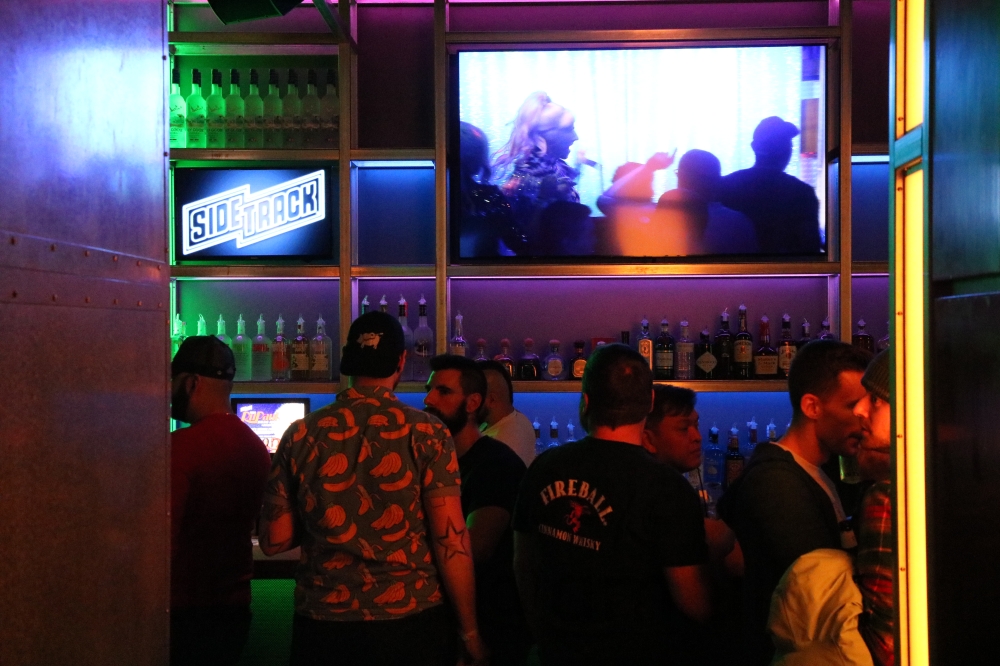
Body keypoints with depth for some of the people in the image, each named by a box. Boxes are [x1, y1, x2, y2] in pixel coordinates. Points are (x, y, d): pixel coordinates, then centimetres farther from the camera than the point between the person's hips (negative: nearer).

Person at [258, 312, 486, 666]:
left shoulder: (301, 435, -2)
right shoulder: (427, 433, -9)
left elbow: (275, 540, 1)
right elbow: (452, 542, -11)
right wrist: (469, 630, -2)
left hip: (323, 623, 2)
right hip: (411, 621, -2)